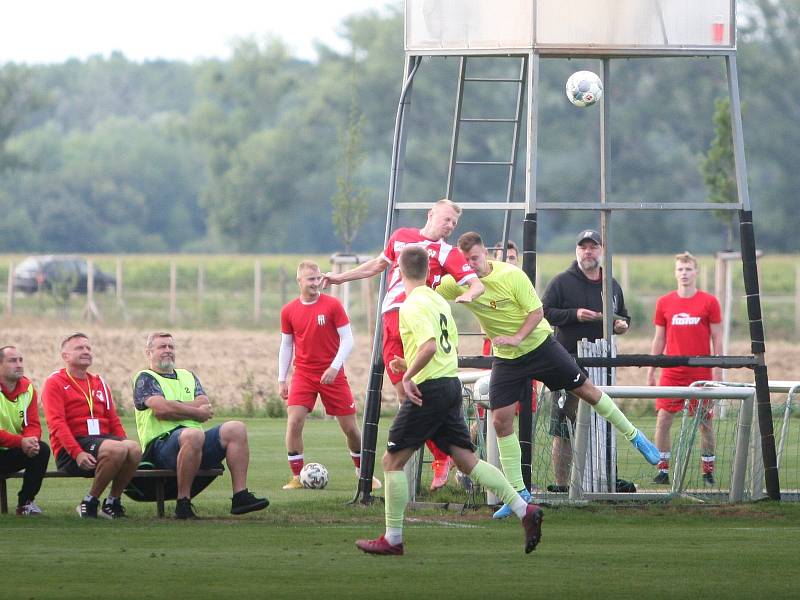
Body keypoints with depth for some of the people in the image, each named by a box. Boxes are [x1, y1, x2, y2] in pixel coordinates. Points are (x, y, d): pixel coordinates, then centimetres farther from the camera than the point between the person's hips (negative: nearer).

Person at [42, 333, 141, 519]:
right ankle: (90, 502, -17)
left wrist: (125, 443, 1)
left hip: (104, 438, 6)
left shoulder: (99, 383, 25)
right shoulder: (55, 383, 5)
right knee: (116, 449, -34)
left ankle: (112, 502, -10)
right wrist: (78, 453, -21)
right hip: (70, 451, -6)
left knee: (133, 448, -27)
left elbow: (114, 421, 22)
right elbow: (57, 423, -8)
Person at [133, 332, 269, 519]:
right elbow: (162, 407, -11)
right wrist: (197, 412, -1)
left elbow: (205, 404, 8)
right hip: (161, 444, -7)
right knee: (193, 435, -39)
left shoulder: (188, 376, 28)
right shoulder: (144, 379, 9)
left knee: (235, 429, -15)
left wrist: (174, 407, -5)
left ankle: (240, 495, -21)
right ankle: (183, 503, -33)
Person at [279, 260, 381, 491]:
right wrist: (282, 379, 7)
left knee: (350, 427, 3)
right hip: (303, 374, 1)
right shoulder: (288, 311, 1)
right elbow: (286, 345, 11)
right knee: (294, 421, -15)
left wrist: (334, 367, -18)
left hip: (333, 374, -1)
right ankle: (297, 478, -6)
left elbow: (347, 340, -7)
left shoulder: (333, 305, -7)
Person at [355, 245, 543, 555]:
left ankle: (392, 539, 4)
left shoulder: (412, 305, -13)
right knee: (468, 461, 9)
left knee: (393, 460, 1)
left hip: (428, 389, -8)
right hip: (451, 383, 8)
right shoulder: (438, 301, 14)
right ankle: (524, 510, 0)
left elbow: (429, 346, -27)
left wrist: (408, 376, -16)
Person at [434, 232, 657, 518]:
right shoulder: (458, 282, -11)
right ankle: (518, 492, 2)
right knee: (501, 421, -7)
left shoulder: (511, 275, -20)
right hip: (506, 358, 3)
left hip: (539, 343, -3)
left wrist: (517, 337, -29)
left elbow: (537, 311, -16)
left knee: (586, 390, 4)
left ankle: (634, 436, 26)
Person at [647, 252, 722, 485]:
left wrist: (717, 371, -3)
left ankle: (708, 470, 11)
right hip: (671, 373, 2)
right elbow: (659, 339, 11)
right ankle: (662, 470, 1)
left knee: (705, 422, 3)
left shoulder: (709, 302, 0)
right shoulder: (664, 303, 6)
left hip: (701, 373, -2)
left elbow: (717, 339, 2)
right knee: (663, 420, -5)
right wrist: (650, 371, 8)